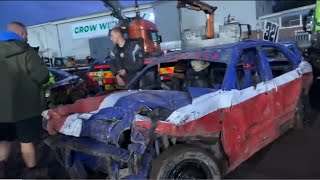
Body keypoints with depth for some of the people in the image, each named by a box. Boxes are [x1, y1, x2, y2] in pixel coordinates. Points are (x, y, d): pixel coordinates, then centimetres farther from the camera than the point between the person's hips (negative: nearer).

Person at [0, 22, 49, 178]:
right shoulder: (26, 52, -13)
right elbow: (42, 76, -20)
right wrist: (30, 78, 1)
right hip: (24, 107, -4)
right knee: (26, 141, 9)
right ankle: (32, 172, 21)